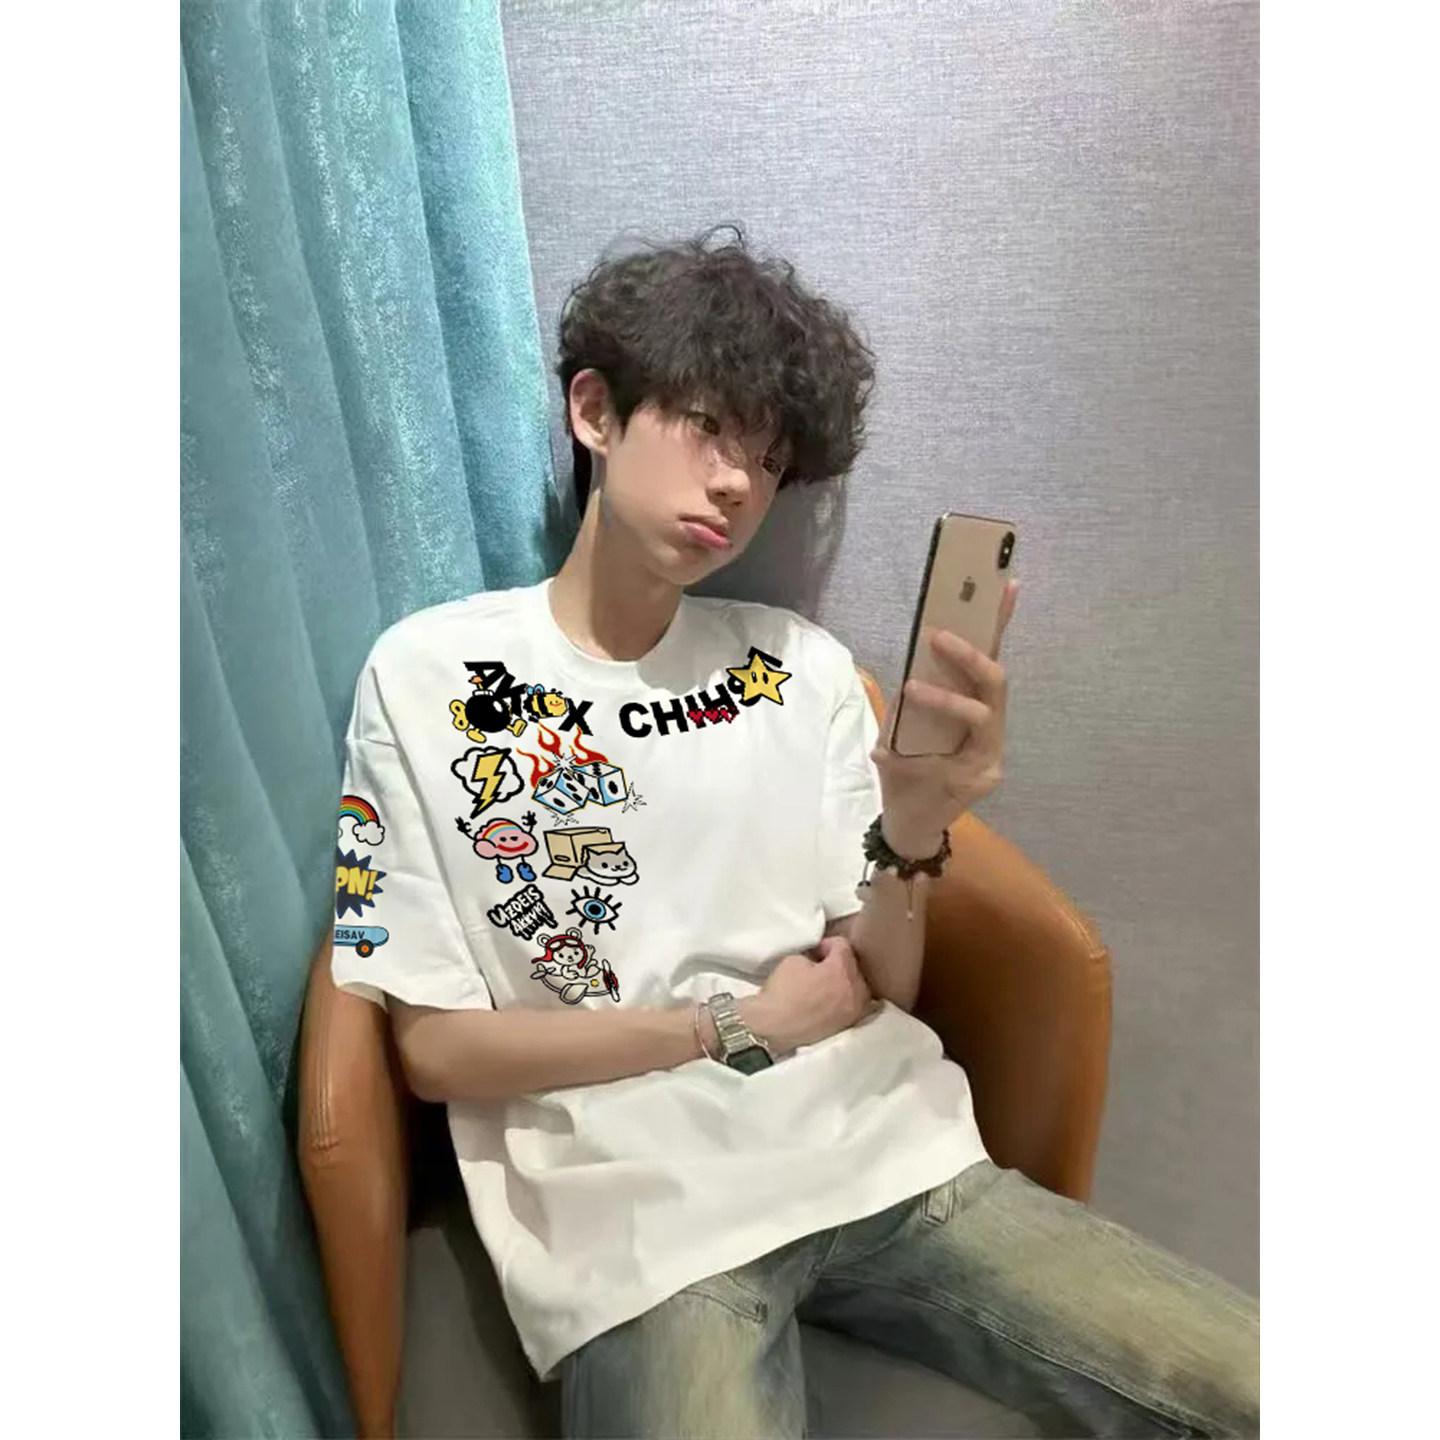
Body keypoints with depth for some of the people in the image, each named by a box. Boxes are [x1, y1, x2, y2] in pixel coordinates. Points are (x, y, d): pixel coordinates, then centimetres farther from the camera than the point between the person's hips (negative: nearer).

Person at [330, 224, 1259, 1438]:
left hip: (884, 1151, 4)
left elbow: (883, 992, 4)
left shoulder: (802, 665, 4)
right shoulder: (429, 679, -4)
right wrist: (740, 1029, -5)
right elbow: (436, 1049, -4)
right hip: (643, 1213, -3)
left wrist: (912, 832, -16)